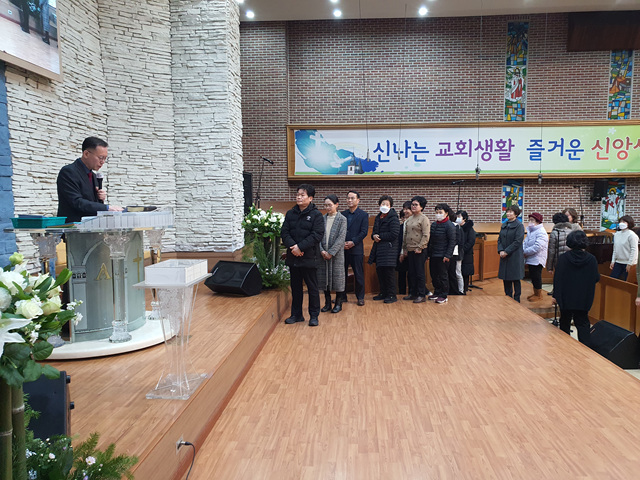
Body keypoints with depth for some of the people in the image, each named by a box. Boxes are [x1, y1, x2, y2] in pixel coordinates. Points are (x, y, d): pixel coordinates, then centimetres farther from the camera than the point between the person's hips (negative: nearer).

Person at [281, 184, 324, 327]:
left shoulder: (316, 215, -4)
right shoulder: (290, 214, 10)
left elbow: (317, 235, -13)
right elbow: (284, 232, 3)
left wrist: (300, 247, -20)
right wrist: (292, 246, -15)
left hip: (309, 257, -4)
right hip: (293, 257, 5)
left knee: (312, 287, 4)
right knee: (295, 287, 13)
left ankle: (314, 315, 15)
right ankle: (296, 314, 24)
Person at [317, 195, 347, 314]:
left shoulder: (342, 219, -3)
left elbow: (341, 238, -9)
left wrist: (331, 252, -15)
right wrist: (322, 250, -11)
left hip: (336, 254, -4)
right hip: (323, 254, 4)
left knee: (337, 277, 1)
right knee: (324, 277, 8)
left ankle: (338, 303, 14)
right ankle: (327, 303, 20)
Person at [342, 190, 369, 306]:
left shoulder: (363, 215, 0)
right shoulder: (343, 214, 11)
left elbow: (364, 232, -7)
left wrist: (353, 242, -15)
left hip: (356, 249, -4)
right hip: (343, 249, 4)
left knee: (359, 274, 2)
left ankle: (360, 297, 12)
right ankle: (342, 296, 19)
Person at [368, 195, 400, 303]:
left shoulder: (393, 218, -8)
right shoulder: (378, 217, 16)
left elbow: (394, 234, -16)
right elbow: (374, 231, 21)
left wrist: (380, 236, -12)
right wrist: (374, 236, -3)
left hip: (389, 249, -8)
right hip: (378, 248, 8)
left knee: (389, 272, -4)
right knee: (380, 271, 11)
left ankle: (392, 295, 4)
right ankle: (383, 293, 23)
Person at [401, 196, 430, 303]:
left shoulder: (423, 218, -7)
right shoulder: (409, 219, 15)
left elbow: (426, 236, -13)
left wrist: (420, 248, -17)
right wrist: (404, 249, 14)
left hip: (419, 251, -7)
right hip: (409, 250, 7)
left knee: (420, 273, -2)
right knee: (411, 273, 12)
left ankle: (422, 295, 6)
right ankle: (412, 293, 22)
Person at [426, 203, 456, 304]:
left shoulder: (449, 226, -10)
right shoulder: (433, 224, 11)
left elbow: (452, 241, -12)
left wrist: (447, 255, -16)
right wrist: (428, 253, 14)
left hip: (443, 256, -7)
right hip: (433, 255, 7)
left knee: (443, 276, 0)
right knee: (434, 275, 13)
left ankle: (444, 296, 9)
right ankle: (437, 293, 26)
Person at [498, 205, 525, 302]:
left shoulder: (519, 226, -8)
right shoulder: (504, 225, 12)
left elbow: (518, 241, -14)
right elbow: (499, 239, 11)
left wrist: (506, 251, -16)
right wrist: (500, 250, -5)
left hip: (515, 256, -6)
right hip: (504, 256, 6)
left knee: (515, 279, 2)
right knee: (505, 278, 9)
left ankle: (516, 300, 12)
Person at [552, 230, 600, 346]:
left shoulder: (563, 258, -13)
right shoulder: (592, 259, -9)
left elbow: (557, 279, -11)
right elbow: (596, 279, 0)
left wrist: (555, 296, -3)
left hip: (566, 298, -1)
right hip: (583, 299, 1)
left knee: (565, 322, 15)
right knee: (583, 324, 8)